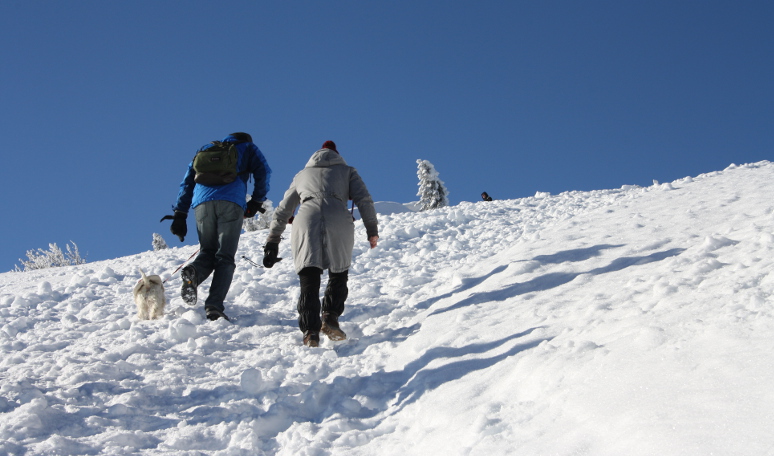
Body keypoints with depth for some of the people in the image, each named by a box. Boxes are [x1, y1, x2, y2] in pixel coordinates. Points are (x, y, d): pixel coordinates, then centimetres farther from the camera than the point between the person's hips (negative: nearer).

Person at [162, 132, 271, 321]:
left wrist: (180, 214, 21)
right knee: (225, 257, -3)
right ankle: (214, 306, -20)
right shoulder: (248, 147, 27)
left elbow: (188, 181, 26)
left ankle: (193, 272, -20)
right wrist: (257, 202, 17)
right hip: (231, 202, -3)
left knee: (207, 252, 14)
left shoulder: (207, 148, 34)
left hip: (202, 203, 3)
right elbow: (263, 171, 8)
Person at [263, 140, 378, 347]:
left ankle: (310, 331, -19)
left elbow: (282, 211, 33)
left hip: (306, 221, 1)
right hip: (339, 222, -1)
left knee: (309, 284, -1)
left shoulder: (302, 174, 35)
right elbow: (364, 200, 11)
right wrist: (372, 230, 11)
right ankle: (330, 317, -5)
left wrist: (272, 241, 35)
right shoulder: (347, 171, 29)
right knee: (338, 276, 17)